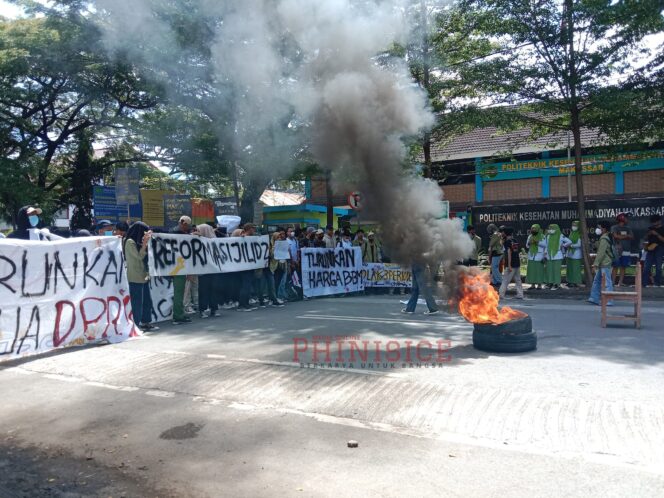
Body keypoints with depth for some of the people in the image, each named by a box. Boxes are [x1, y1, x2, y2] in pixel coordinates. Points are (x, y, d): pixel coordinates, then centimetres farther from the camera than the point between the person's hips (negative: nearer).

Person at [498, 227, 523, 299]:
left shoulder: (507, 242, -11)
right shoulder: (515, 241, 11)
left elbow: (509, 253, -17)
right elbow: (517, 253, 15)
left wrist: (509, 265, -19)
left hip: (511, 264, -7)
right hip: (517, 263, 7)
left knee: (505, 280, -3)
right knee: (518, 280, 10)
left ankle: (501, 294, -2)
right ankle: (520, 295, 10)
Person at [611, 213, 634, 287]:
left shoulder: (628, 228, 17)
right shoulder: (614, 227, 2)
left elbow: (632, 237, 5)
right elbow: (616, 236, -12)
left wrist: (621, 236, -10)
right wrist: (626, 236, 0)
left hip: (627, 250, 5)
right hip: (617, 250, -5)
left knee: (623, 267, 2)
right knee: (616, 267, -7)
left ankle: (620, 283, 4)